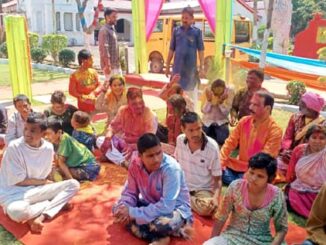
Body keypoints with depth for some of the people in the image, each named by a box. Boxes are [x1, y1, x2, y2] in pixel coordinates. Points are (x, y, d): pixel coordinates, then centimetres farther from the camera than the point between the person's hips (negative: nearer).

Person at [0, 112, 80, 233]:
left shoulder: (48, 148, -4)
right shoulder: (14, 147, -18)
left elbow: (46, 177, 8)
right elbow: (18, 181, -13)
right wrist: (43, 182, -5)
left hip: (37, 190, 6)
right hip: (14, 193, -5)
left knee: (74, 185, -8)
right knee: (17, 211, -40)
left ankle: (41, 217, -21)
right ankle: (58, 203, -12)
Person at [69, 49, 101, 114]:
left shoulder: (94, 72, 3)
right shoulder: (75, 75, -10)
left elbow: (99, 85, 6)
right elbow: (71, 91, -7)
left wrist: (94, 93, -14)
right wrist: (84, 97, -17)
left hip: (96, 104, 4)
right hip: (83, 106, -4)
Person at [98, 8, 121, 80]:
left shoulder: (113, 29, 17)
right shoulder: (104, 30, -12)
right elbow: (104, 48, -20)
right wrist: (108, 65, -25)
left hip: (116, 65, 10)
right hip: (110, 66, -9)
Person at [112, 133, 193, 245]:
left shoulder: (171, 168, -29)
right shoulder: (135, 165, -13)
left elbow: (166, 206, -33)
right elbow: (130, 193, -1)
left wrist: (132, 213, -31)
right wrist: (125, 209, -24)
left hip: (175, 209, -7)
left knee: (162, 223, -40)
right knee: (117, 208, -10)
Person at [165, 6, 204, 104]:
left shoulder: (197, 32, -3)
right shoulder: (176, 31, 3)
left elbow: (200, 51, -2)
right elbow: (171, 50, 7)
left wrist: (201, 68, -6)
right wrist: (167, 66, 6)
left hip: (191, 68, -2)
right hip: (177, 68, 2)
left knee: (192, 92, 8)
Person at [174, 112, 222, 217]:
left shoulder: (212, 147, -18)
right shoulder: (180, 140, -7)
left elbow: (217, 179, -10)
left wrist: (216, 198, -29)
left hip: (203, 190, -2)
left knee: (208, 209, -33)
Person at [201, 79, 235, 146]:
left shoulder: (230, 91, -16)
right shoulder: (207, 90, -15)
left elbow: (226, 112, -15)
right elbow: (203, 110, -12)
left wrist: (221, 102, -31)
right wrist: (209, 100, -28)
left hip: (221, 122, -1)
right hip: (207, 122, 1)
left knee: (222, 142, -21)